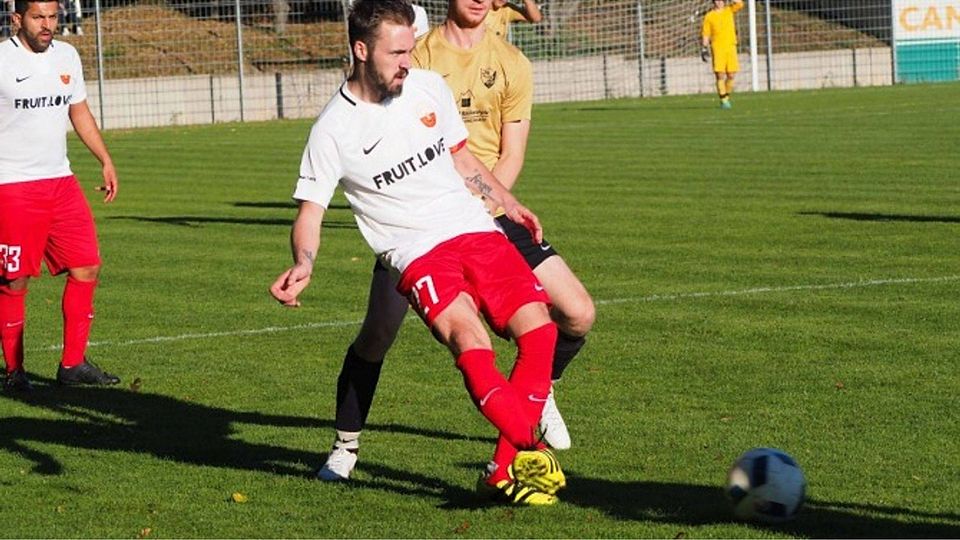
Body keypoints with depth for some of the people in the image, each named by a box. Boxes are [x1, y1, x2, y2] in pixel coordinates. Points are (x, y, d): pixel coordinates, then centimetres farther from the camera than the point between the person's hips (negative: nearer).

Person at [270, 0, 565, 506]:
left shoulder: (429, 87, 7)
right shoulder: (334, 130, -6)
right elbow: (310, 210, -5)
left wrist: (510, 204, 20)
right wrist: (303, 265, -23)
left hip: (477, 231, 5)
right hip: (418, 253, -5)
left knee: (538, 327, -14)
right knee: (469, 340, -31)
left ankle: (507, 471, -5)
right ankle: (532, 453, -35)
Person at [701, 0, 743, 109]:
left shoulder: (729, 10, 12)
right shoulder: (709, 16, 5)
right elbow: (705, 34, 5)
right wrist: (704, 49, -2)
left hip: (731, 46, 3)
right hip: (717, 48, -3)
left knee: (731, 75, 1)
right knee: (720, 75, -8)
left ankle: (726, 97, 17)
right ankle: (723, 101, -5)